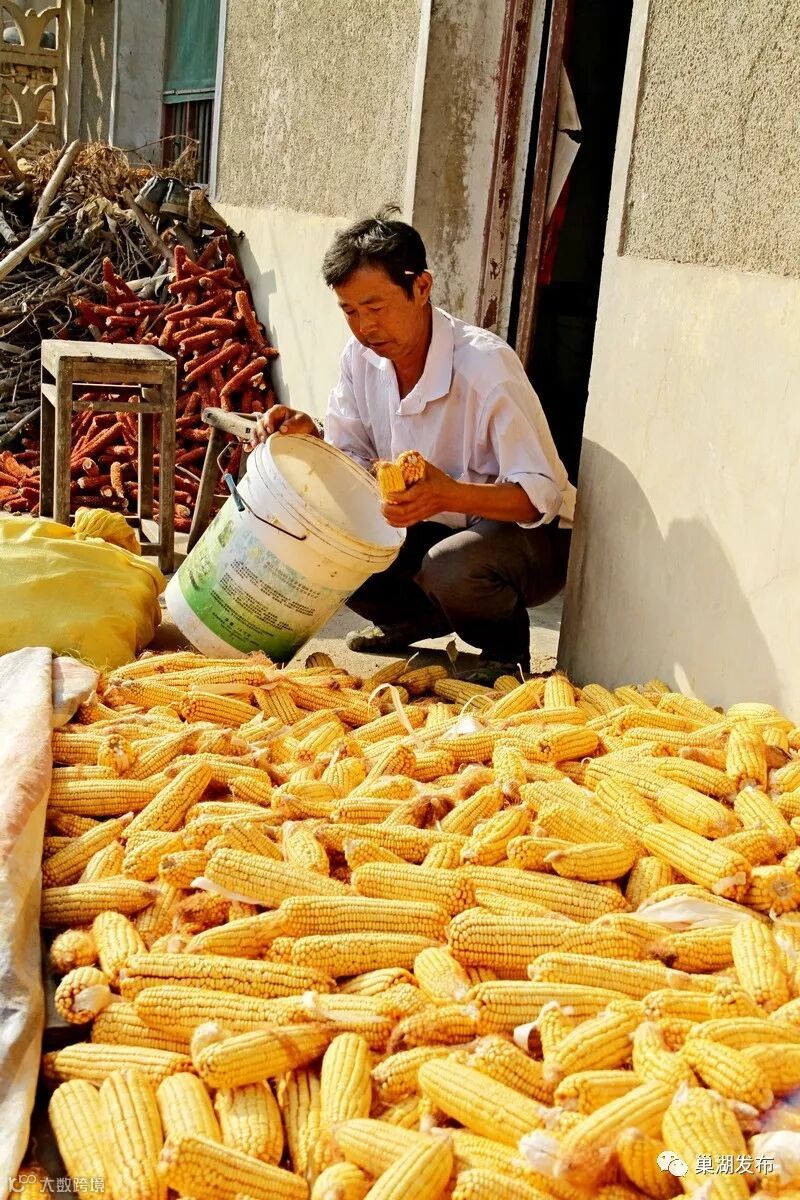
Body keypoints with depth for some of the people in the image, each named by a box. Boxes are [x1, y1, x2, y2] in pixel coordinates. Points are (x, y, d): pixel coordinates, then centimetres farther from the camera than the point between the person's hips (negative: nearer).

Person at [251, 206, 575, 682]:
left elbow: (541, 496, -27)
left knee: (449, 569, -37)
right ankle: (418, 619, 13)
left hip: (530, 534, -6)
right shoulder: (361, 356, -6)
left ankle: (508, 651, -3)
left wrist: (450, 495, -45)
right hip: (432, 527, 7)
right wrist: (309, 435, -20)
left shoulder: (485, 364, -26)